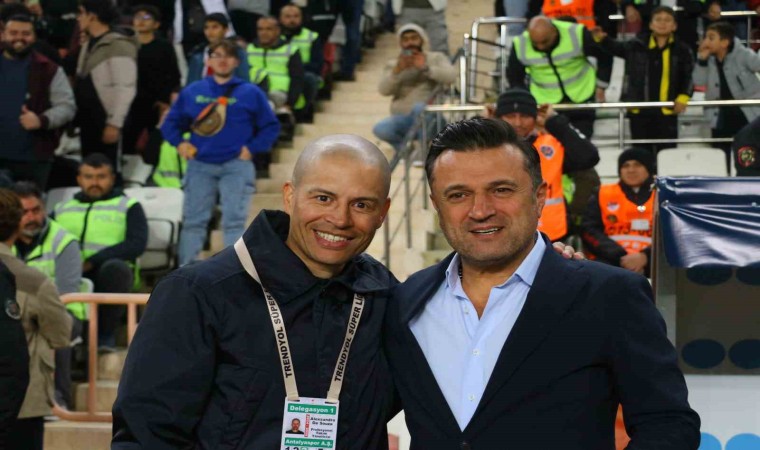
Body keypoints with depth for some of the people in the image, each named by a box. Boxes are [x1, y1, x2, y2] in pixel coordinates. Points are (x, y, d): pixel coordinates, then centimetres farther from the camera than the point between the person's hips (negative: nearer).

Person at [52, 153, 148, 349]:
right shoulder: (62, 209, 21)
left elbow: (137, 244, -7)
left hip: (110, 275, -1)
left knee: (114, 267, -36)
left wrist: (91, 262, -17)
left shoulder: (128, 206, 10)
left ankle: (106, 335, -16)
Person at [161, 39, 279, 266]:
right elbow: (171, 122, 18)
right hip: (200, 165, 2)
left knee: (234, 220, -9)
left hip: (236, 165, -2)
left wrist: (252, 148, -4)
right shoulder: (192, 92, 11)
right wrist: (179, 143, 1)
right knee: (193, 220, 4)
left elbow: (271, 126, 7)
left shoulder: (250, 93, 5)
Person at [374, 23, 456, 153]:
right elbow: (383, 90, -4)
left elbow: (451, 76, -11)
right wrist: (397, 70, -19)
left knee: (419, 107, -37)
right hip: (402, 119, 2)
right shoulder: (393, 64, 14)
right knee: (379, 129, -28)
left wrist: (425, 68, -20)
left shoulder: (436, 58, 9)